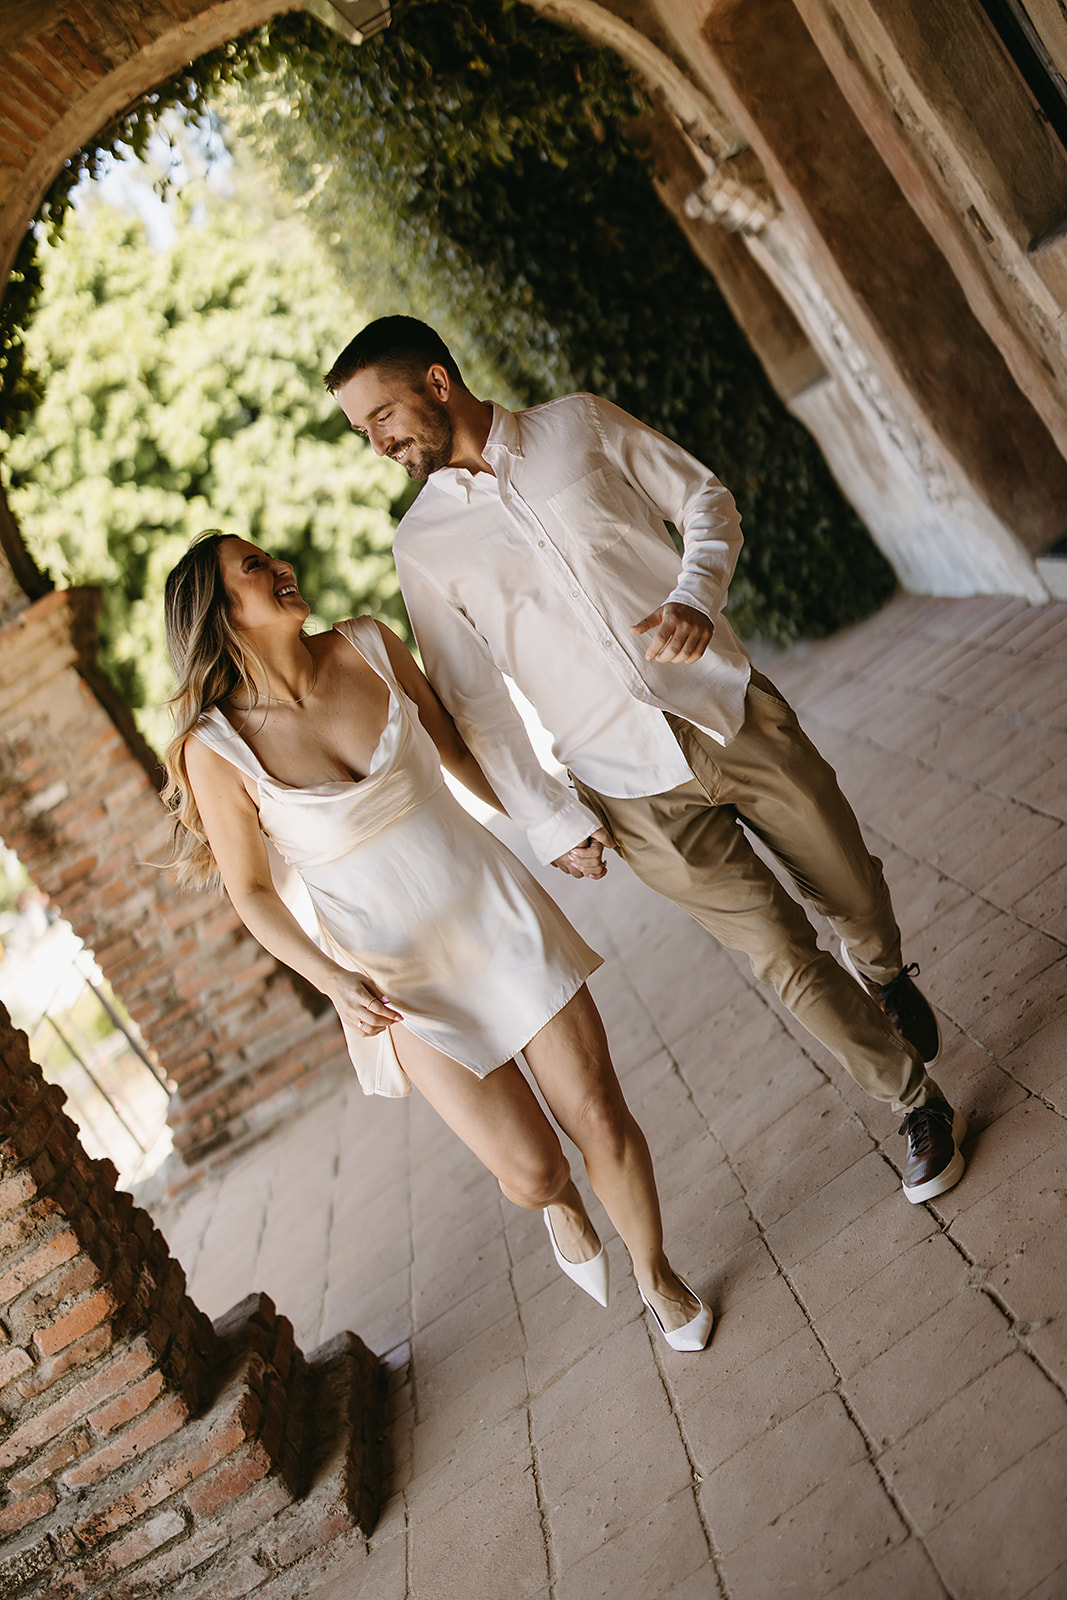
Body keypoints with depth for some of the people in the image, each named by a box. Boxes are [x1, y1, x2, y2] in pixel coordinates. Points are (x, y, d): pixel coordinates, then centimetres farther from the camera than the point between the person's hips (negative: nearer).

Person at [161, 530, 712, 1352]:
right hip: (401, 976, -2)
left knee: (602, 1120, 4)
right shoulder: (216, 748, -14)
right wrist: (334, 981, -16)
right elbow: (251, 890, -4)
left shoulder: (367, 645, -5)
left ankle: (657, 1274, 31)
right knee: (531, 1168, -3)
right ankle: (561, 1201, 35)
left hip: (497, 907, 3)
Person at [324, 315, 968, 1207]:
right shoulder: (424, 545, 2)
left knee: (854, 891, 11)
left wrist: (698, 595, -12)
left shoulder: (580, 425, 3)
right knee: (781, 951, 0)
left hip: (732, 711, 1)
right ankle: (919, 1106, 22)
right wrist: (549, 819, -1)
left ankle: (885, 977, 49)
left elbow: (705, 499, 8)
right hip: (635, 790, -1)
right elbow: (474, 702, 2)